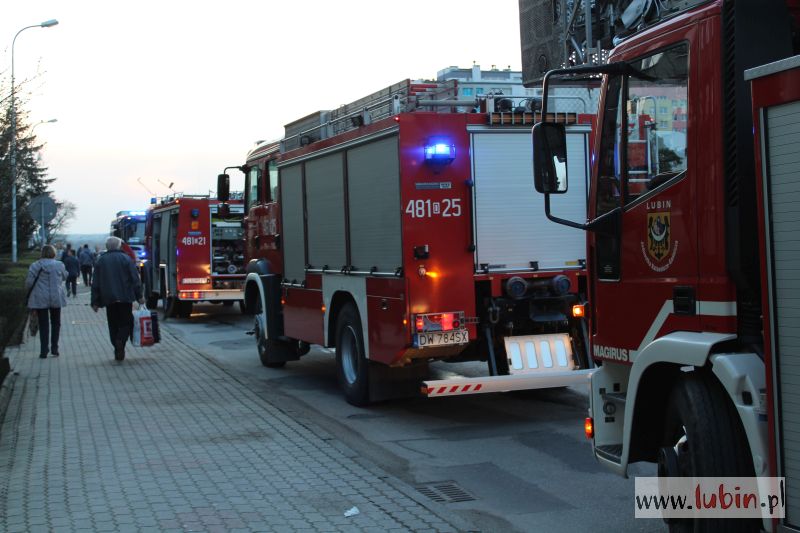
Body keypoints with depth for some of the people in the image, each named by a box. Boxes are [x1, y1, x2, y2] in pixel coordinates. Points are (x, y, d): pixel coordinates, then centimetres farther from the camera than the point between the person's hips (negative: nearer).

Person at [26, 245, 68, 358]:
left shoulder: (35, 266, -7)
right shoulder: (60, 265, -3)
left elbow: (29, 282, -6)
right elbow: (64, 277, 12)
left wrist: (30, 292, 13)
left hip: (40, 299, -1)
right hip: (56, 298, 1)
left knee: (43, 325, 5)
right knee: (56, 323, 15)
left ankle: (44, 351, 3)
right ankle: (54, 349, 12)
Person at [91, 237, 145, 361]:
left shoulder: (101, 261, 9)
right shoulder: (126, 258, 0)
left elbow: (95, 283, 7)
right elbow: (135, 279, -5)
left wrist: (95, 302, 10)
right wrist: (139, 296, 0)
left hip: (109, 299, 3)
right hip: (125, 298, -2)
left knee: (113, 325, 11)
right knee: (126, 322, 5)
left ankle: (117, 350, 7)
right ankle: (120, 340, -22)